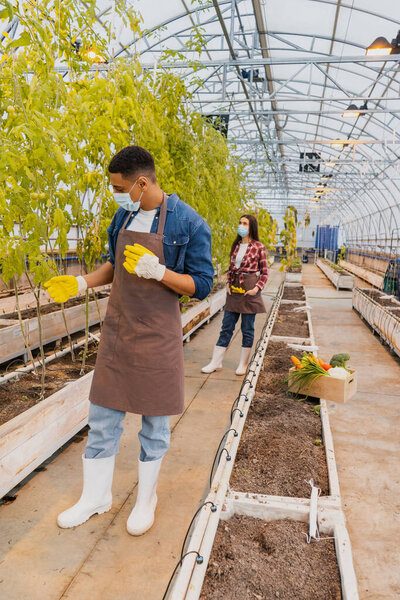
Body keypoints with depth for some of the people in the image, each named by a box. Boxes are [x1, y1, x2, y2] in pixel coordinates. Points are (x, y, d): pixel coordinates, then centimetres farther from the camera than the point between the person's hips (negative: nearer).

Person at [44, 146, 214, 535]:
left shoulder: (189, 223, -12)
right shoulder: (123, 216, 5)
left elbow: (201, 285, -11)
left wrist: (157, 271, -26)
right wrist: (81, 283, 2)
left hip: (157, 335, -5)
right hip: (117, 330, 5)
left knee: (155, 419, 10)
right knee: (102, 416, 11)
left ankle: (146, 497, 32)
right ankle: (95, 497, 31)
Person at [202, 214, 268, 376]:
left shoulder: (258, 247, -3)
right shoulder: (236, 245, 10)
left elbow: (264, 272, 0)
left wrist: (258, 287, -12)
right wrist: (228, 283, 4)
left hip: (249, 289, -4)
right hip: (234, 289, 5)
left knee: (247, 329, 5)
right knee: (227, 326, 7)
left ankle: (243, 364, 17)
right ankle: (216, 362, 13)